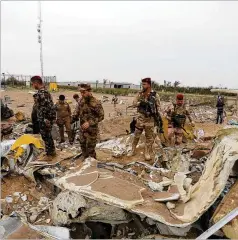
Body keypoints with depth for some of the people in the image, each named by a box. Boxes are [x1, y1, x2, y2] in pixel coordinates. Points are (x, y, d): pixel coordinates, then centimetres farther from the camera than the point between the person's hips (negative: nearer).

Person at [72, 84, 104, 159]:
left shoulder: (96, 103, -20)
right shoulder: (81, 100, 0)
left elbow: (101, 116, -16)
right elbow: (77, 111, 11)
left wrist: (90, 123, -26)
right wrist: (73, 118, -9)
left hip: (92, 130, -6)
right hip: (82, 129, 6)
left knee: (90, 148, 5)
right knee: (83, 146, 19)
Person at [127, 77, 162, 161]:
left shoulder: (155, 95, -7)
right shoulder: (140, 94, 2)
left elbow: (158, 106, -1)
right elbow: (134, 103, 0)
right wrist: (140, 103, -19)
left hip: (150, 118, -2)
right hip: (141, 117, 3)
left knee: (149, 137, 6)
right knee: (136, 135, 9)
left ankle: (147, 153, 18)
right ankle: (133, 151, 23)